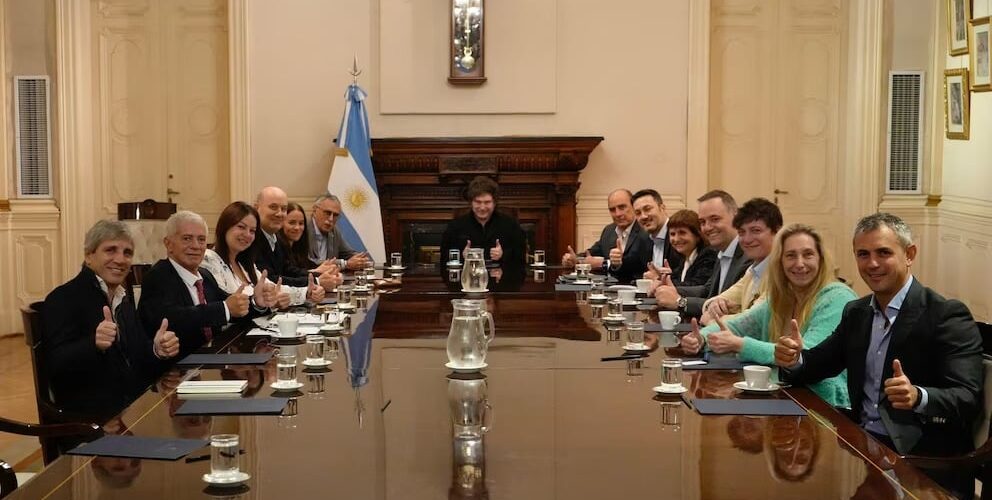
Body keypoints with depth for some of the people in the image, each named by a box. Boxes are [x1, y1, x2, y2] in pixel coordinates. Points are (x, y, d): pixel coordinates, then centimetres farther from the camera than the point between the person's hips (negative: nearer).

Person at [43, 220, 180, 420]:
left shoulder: (125, 298, 16)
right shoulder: (63, 298, -6)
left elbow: (135, 360, 12)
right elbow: (57, 364, -17)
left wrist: (158, 350, -9)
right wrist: (94, 344, -35)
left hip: (134, 406, 7)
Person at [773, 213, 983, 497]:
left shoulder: (947, 315, -9)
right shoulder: (856, 312, 13)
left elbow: (968, 399, -17)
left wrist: (919, 397, -38)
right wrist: (793, 360, -7)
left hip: (924, 461, -6)